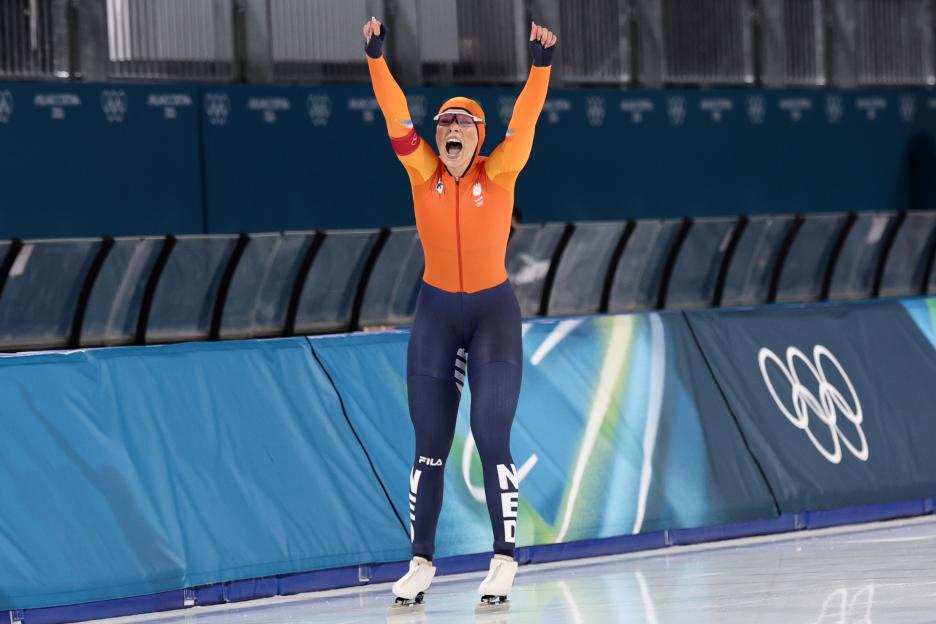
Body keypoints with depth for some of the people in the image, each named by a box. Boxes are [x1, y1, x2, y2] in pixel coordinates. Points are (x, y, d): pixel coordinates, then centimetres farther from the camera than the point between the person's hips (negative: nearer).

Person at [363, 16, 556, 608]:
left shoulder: (499, 174, -6)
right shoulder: (423, 172, -2)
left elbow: (525, 118, -18)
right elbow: (396, 113, -10)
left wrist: (542, 64, -30)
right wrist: (377, 57, -20)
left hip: (494, 310, -2)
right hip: (436, 312, 2)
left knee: (492, 437, -9)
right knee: (430, 445, 5)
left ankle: (505, 560, -2)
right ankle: (422, 563, 13)